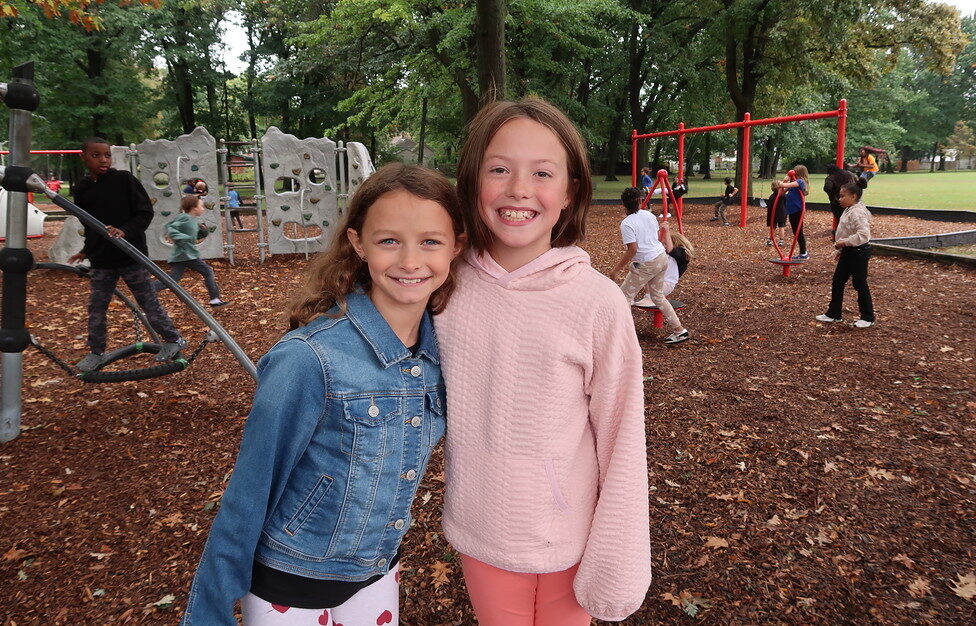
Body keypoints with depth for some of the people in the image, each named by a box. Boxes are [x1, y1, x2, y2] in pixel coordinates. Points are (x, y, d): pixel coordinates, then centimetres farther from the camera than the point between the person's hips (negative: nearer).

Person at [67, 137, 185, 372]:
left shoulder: (125, 179, -7)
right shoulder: (81, 189, 6)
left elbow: (145, 212, -9)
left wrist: (124, 231, -22)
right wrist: (87, 250, 21)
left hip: (131, 255, -4)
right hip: (101, 260, 4)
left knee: (149, 302, 3)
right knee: (96, 307, 9)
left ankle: (173, 339, 20)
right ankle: (96, 353, 24)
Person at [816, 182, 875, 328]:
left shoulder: (858, 213, -22)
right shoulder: (849, 210, 10)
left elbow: (863, 235, -33)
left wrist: (844, 242, -29)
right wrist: (840, 250, 21)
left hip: (858, 252, -10)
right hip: (848, 252, 10)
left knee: (860, 283, 1)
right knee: (838, 281, 12)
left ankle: (868, 317, 15)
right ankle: (834, 313, 21)